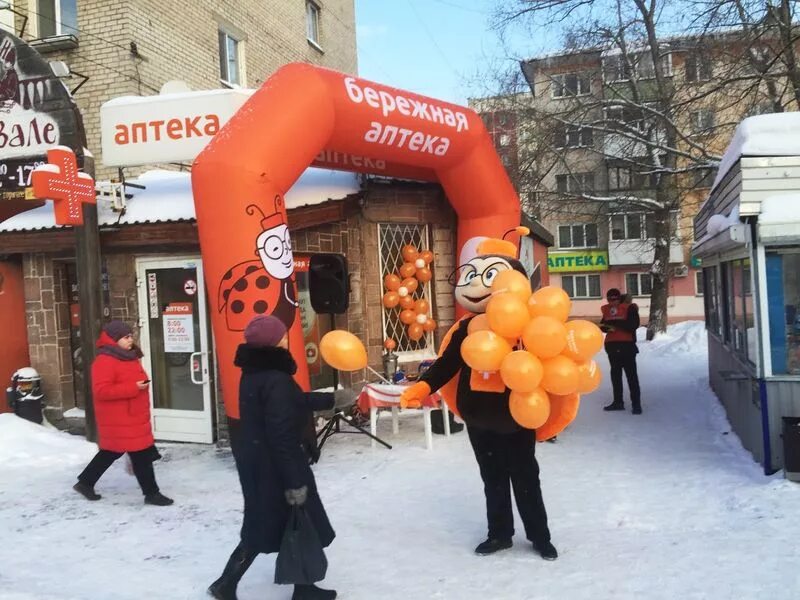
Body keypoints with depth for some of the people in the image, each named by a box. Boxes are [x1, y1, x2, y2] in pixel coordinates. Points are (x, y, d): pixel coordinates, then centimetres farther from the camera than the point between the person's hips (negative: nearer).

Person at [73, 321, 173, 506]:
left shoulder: (129, 358, 13)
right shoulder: (104, 361, -18)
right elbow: (101, 391, -25)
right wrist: (133, 388, -26)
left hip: (133, 417, 10)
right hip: (120, 420, -10)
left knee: (111, 453, 21)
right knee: (142, 455, -5)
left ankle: (85, 482, 35)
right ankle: (152, 493, 6)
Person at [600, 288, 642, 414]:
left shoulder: (629, 308, -8)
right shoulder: (607, 310, 9)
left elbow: (634, 325, -19)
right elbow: (604, 325, 14)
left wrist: (616, 324, -25)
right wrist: (604, 327, -11)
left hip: (627, 345, -6)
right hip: (612, 345, 6)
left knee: (631, 374, -4)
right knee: (615, 374, 11)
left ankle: (636, 404, -1)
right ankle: (618, 402, 19)